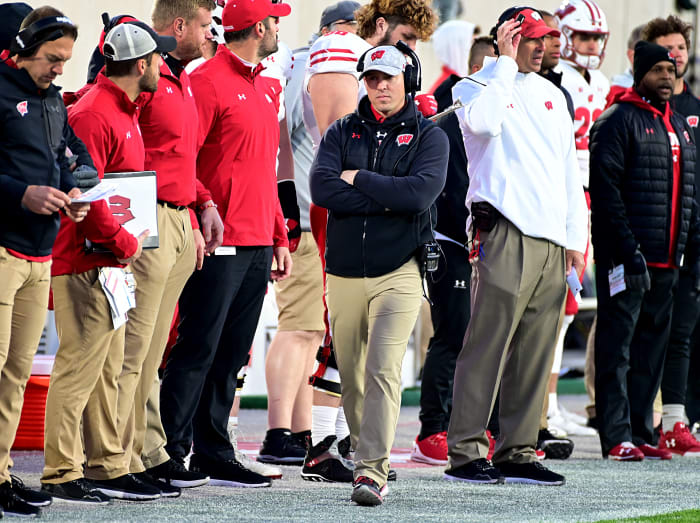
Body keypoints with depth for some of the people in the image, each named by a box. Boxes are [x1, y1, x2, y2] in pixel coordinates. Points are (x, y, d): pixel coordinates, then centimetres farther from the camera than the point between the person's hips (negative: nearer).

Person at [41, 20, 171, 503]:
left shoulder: (124, 111, 16)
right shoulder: (94, 115, -17)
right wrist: (126, 244, -15)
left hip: (113, 264, 10)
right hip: (86, 264, -10)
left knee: (107, 369, 13)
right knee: (80, 367, -8)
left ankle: (108, 468, 19)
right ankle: (62, 475, -4)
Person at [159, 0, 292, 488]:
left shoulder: (262, 89, 19)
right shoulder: (209, 82, -9)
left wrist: (279, 237, 19)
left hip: (258, 246, 8)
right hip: (219, 245, -8)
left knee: (231, 356, 9)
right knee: (198, 351, -7)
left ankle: (214, 454, 13)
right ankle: (172, 454, -4)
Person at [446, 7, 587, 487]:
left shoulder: (552, 95, 21)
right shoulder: (475, 86, 3)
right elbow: (485, 123, -22)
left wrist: (576, 239, 13)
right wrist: (505, 64, -12)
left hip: (552, 241, 6)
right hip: (506, 232, -6)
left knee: (535, 352, 6)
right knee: (488, 342, -9)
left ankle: (518, 453, 10)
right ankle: (465, 451, -7)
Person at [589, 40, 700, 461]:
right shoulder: (619, 122, -6)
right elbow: (606, 190, -13)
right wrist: (628, 249, -18)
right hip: (627, 259, -7)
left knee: (652, 348, 9)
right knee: (618, 347, -5)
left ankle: (641, 432, 14)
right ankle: (617, 437, -5)